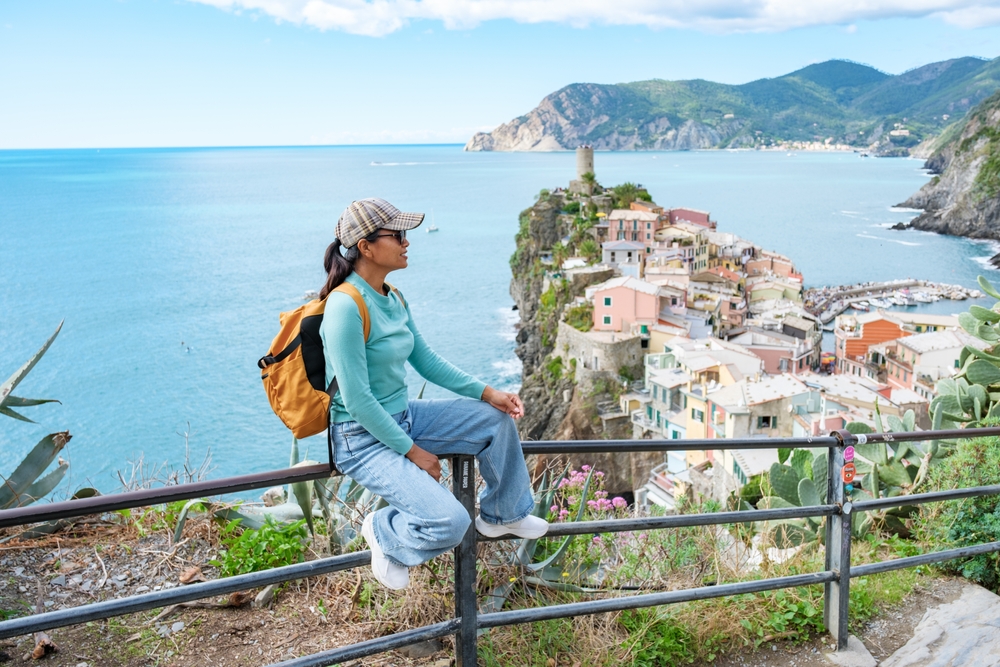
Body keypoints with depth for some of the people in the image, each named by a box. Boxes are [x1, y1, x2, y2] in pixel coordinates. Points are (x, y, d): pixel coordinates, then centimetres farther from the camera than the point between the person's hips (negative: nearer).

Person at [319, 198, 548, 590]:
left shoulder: (393, 299, 3)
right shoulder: (346, 307, -25)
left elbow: (427, 362, 11)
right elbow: (358, 402, -24)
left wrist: (487, 393, 4)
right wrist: (412, 451, -17)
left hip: (402, 417, 9)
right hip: (364, 440, -9)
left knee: (496, 418, 9)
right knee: (449, 523, -22)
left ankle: (502, 515, 29)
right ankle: (383, 532, 11)